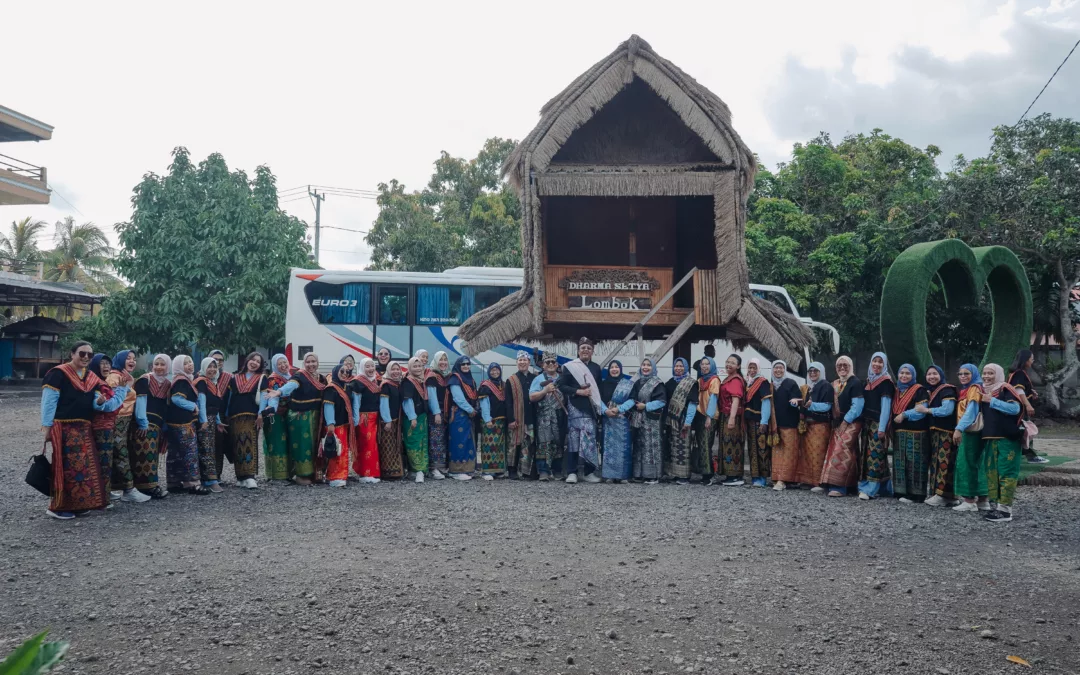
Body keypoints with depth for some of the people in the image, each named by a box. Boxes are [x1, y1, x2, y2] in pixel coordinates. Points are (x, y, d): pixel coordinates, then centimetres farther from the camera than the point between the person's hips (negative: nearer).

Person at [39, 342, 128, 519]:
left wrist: (100, 402, -12)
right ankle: (57, 506, 1)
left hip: (84, 429, 8)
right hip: (64, 427, -7)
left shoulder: (91, 378, 13)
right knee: (66, 467, -7)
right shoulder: (58, 373, -8)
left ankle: (77, 504, 20)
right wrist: (47, 427, -14)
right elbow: (48, 401, -11)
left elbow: (95, 403, 12)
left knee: (84, 467, 10)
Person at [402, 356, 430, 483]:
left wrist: (426, 415, 14)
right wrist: (412, 417, -20)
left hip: (422, 416, 8)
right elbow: (407, 401, -16)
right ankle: (419, 470, -8)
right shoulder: (407, 382, -9)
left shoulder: (422, 381, 14)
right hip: (412, 418, -8)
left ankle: (421, 470, 11)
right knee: (414, 444, -8)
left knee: (423, 443, 7)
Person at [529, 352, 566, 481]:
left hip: (560, 416, 4)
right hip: (544, 416, -4)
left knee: (559, 444, 7)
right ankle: (543, 472, -12)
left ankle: (557, 470, 16)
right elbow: (532, 397, -4)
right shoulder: (539, 379, 5)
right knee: (545, 444, -11)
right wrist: (545, 390, -16)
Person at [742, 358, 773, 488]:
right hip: (750, 420, 8)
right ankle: (755, 476, 12)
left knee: (761, 448, -9)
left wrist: (764, 421, -19)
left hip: (759, 420, -8)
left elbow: (766, 402, -13)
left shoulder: (763, 382, -7)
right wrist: (744, 419, 13)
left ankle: (762, 477, -8)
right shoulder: (748, 382, 16)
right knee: (752, 448, 8)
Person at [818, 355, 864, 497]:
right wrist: (835, 422, 7)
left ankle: (838, 486, -15)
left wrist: (845, 422, -16)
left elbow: (857, 405, -15)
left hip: (851, 423, -8)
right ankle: (849, 484, 12)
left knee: (841, 453, -15)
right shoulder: (835, 384, 16)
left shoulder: (856, 383, -8)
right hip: (838, 424, 8)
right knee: (834, 453, 6)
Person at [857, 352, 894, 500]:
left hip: (878, 423, -7)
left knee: (875, 454, -9)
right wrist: (861, 422, 12)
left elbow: (886, 405, -11)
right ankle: (864, 485, 12)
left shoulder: (886, 382, -7)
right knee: (866, 453, 8)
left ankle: (870, 489, -10)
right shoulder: (867, 381, 15)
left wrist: (882, 427, -16)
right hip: (866, 422, 7)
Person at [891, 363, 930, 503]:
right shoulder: (897, 390, 18)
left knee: (914, 461, -8)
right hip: (898, 431, 7)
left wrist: (904, 415, -14)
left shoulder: (919, 390, -3)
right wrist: (890, 426, 10)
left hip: (915, 432, -7)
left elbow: (921, 411, -12)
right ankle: (902, 491, 11)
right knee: (900, 461, 6)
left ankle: (914, 493, -5)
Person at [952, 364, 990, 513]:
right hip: (968, 431, 9)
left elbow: (971, 411, -20)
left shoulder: (975, 389, -9)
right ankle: (982, 500, 15)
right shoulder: (965, 390, 18)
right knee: (976, 464, 10)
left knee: (967, 464, -8)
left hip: (970, 431, -9)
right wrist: (960, 429, 6)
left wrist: (959, 429, -26)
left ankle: (970, 500, -5)